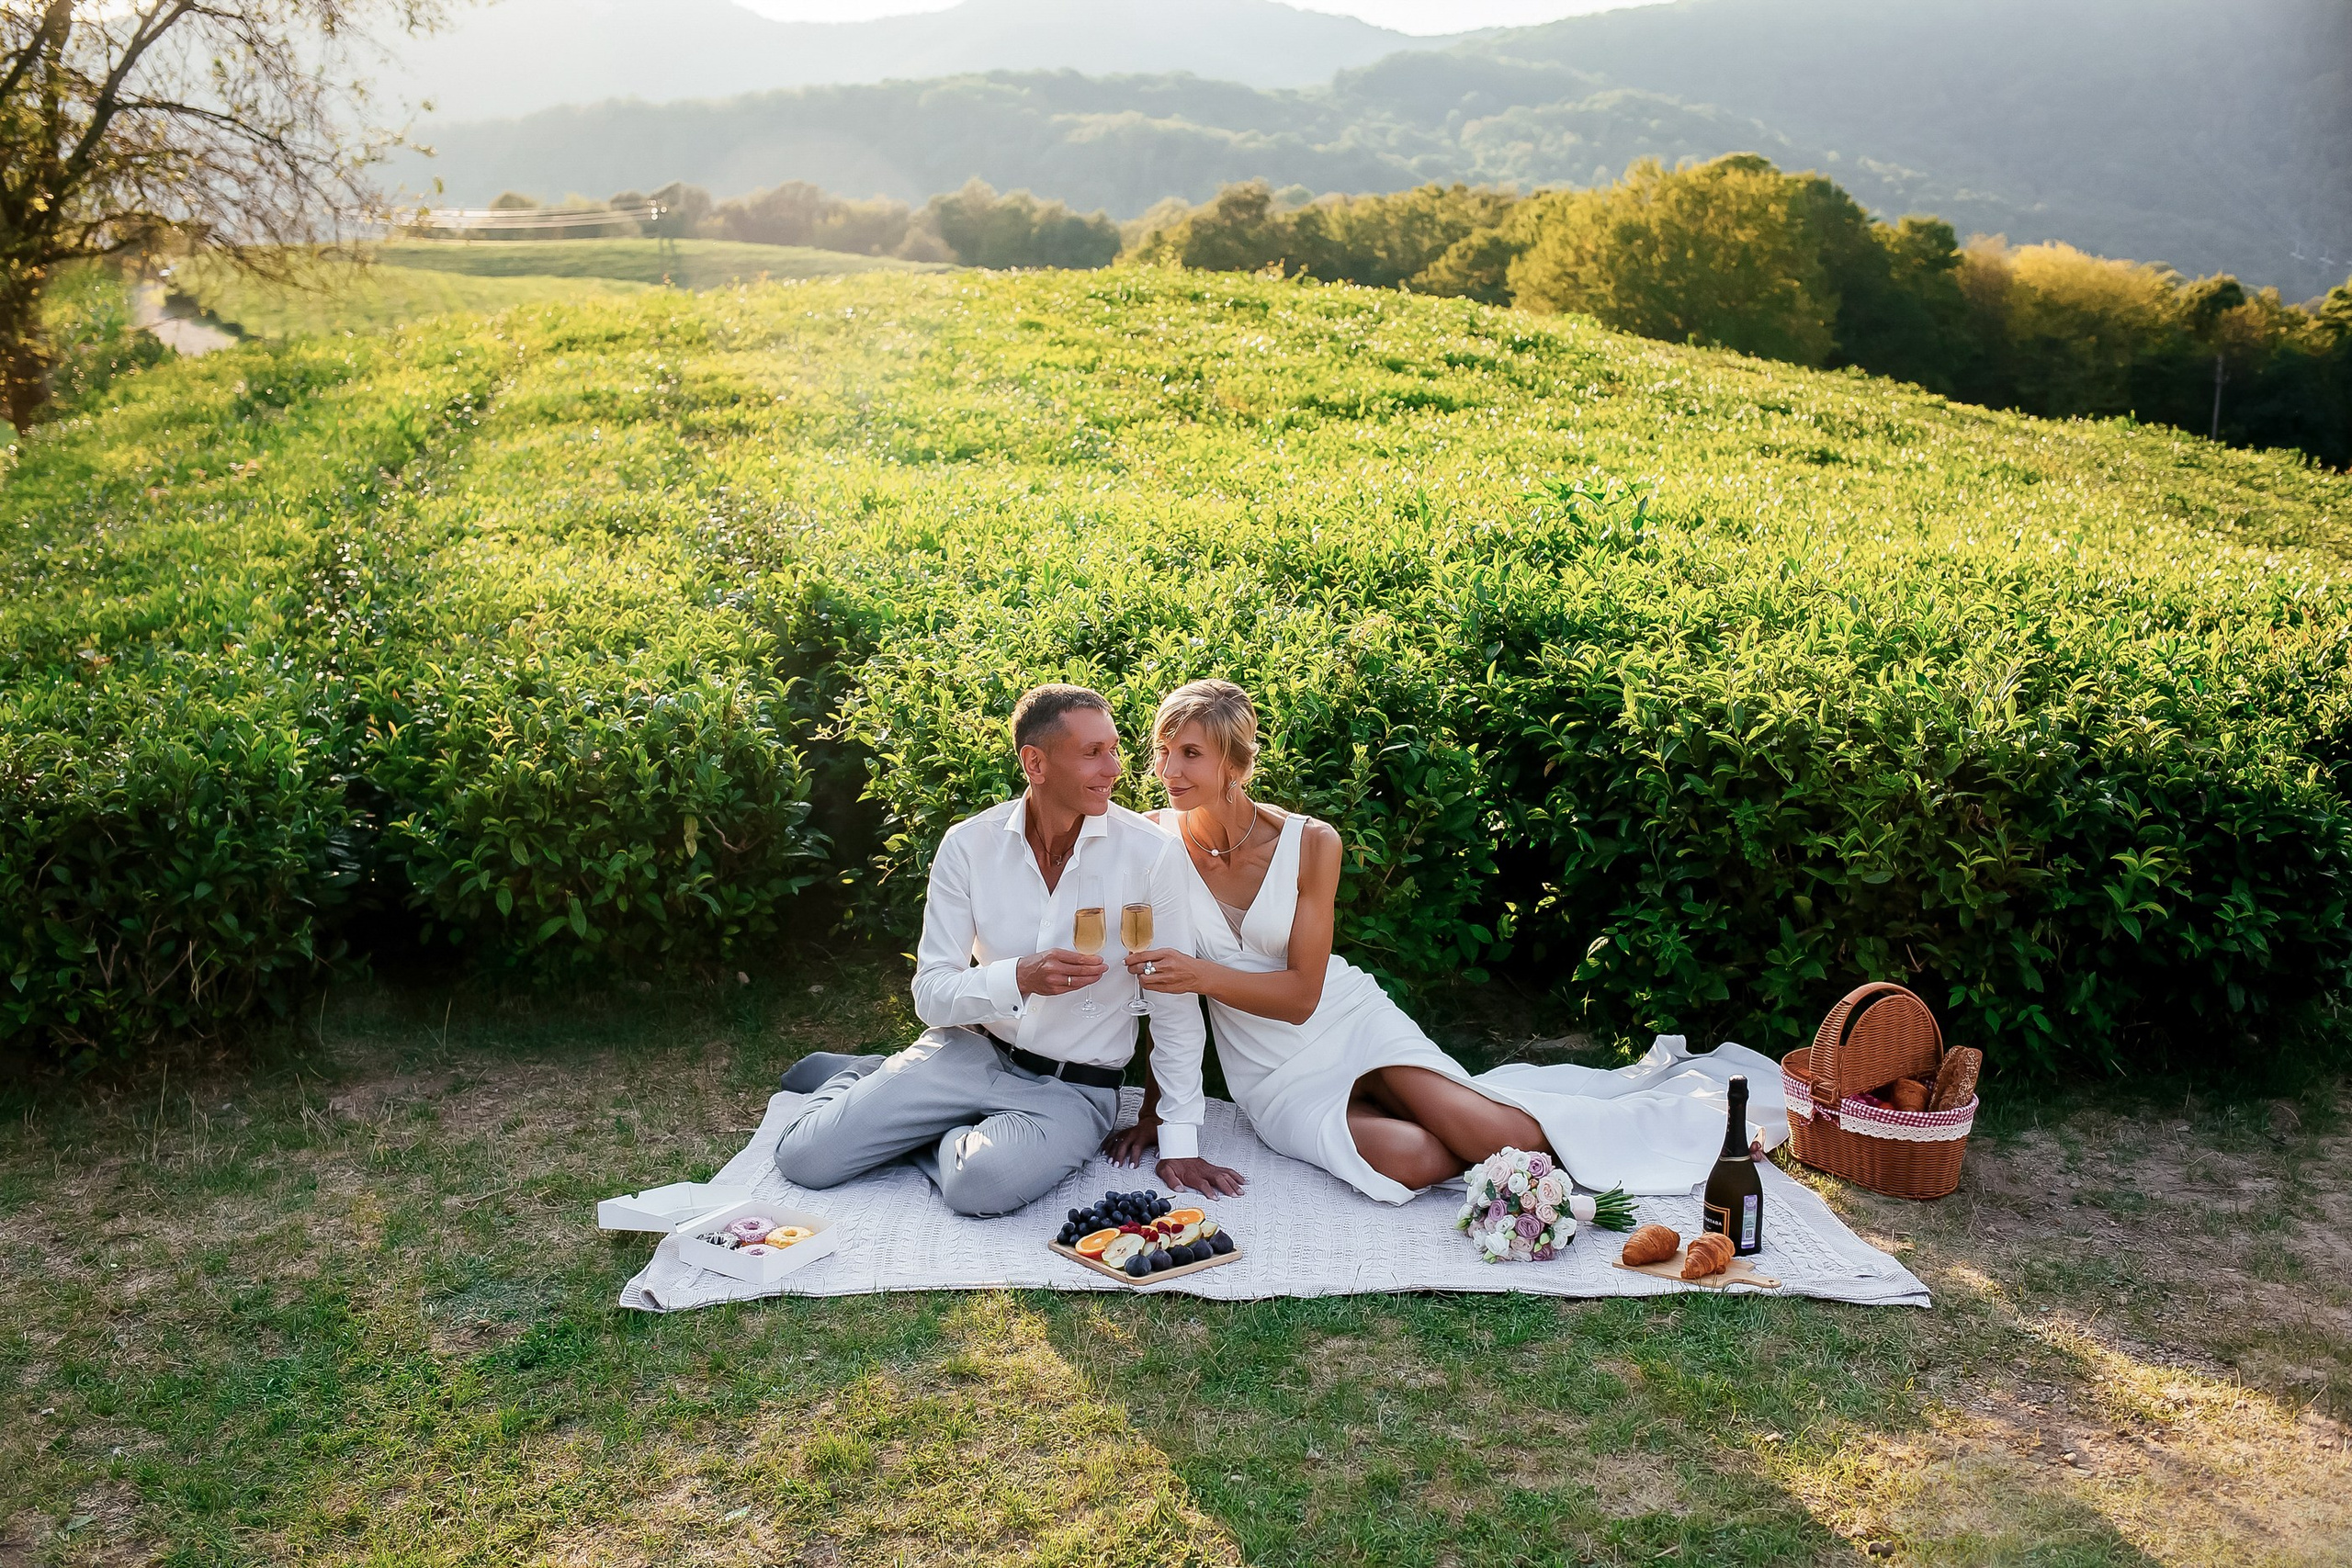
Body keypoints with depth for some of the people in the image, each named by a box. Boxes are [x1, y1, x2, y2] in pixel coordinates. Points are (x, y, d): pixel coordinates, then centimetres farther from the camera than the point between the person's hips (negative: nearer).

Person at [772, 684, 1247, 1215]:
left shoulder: (1151, 852, -14)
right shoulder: (968, 845, -7)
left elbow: (1175, 1005, -8)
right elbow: (931, 995, -8)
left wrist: (1180, 1144, -8)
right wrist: (1021, 977, -28)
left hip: (1072, 1089, -2)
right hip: (971, 1050, 2)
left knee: (983, 1183, -32)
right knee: (805, 1158, -10)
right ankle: (853, 1078, 23)